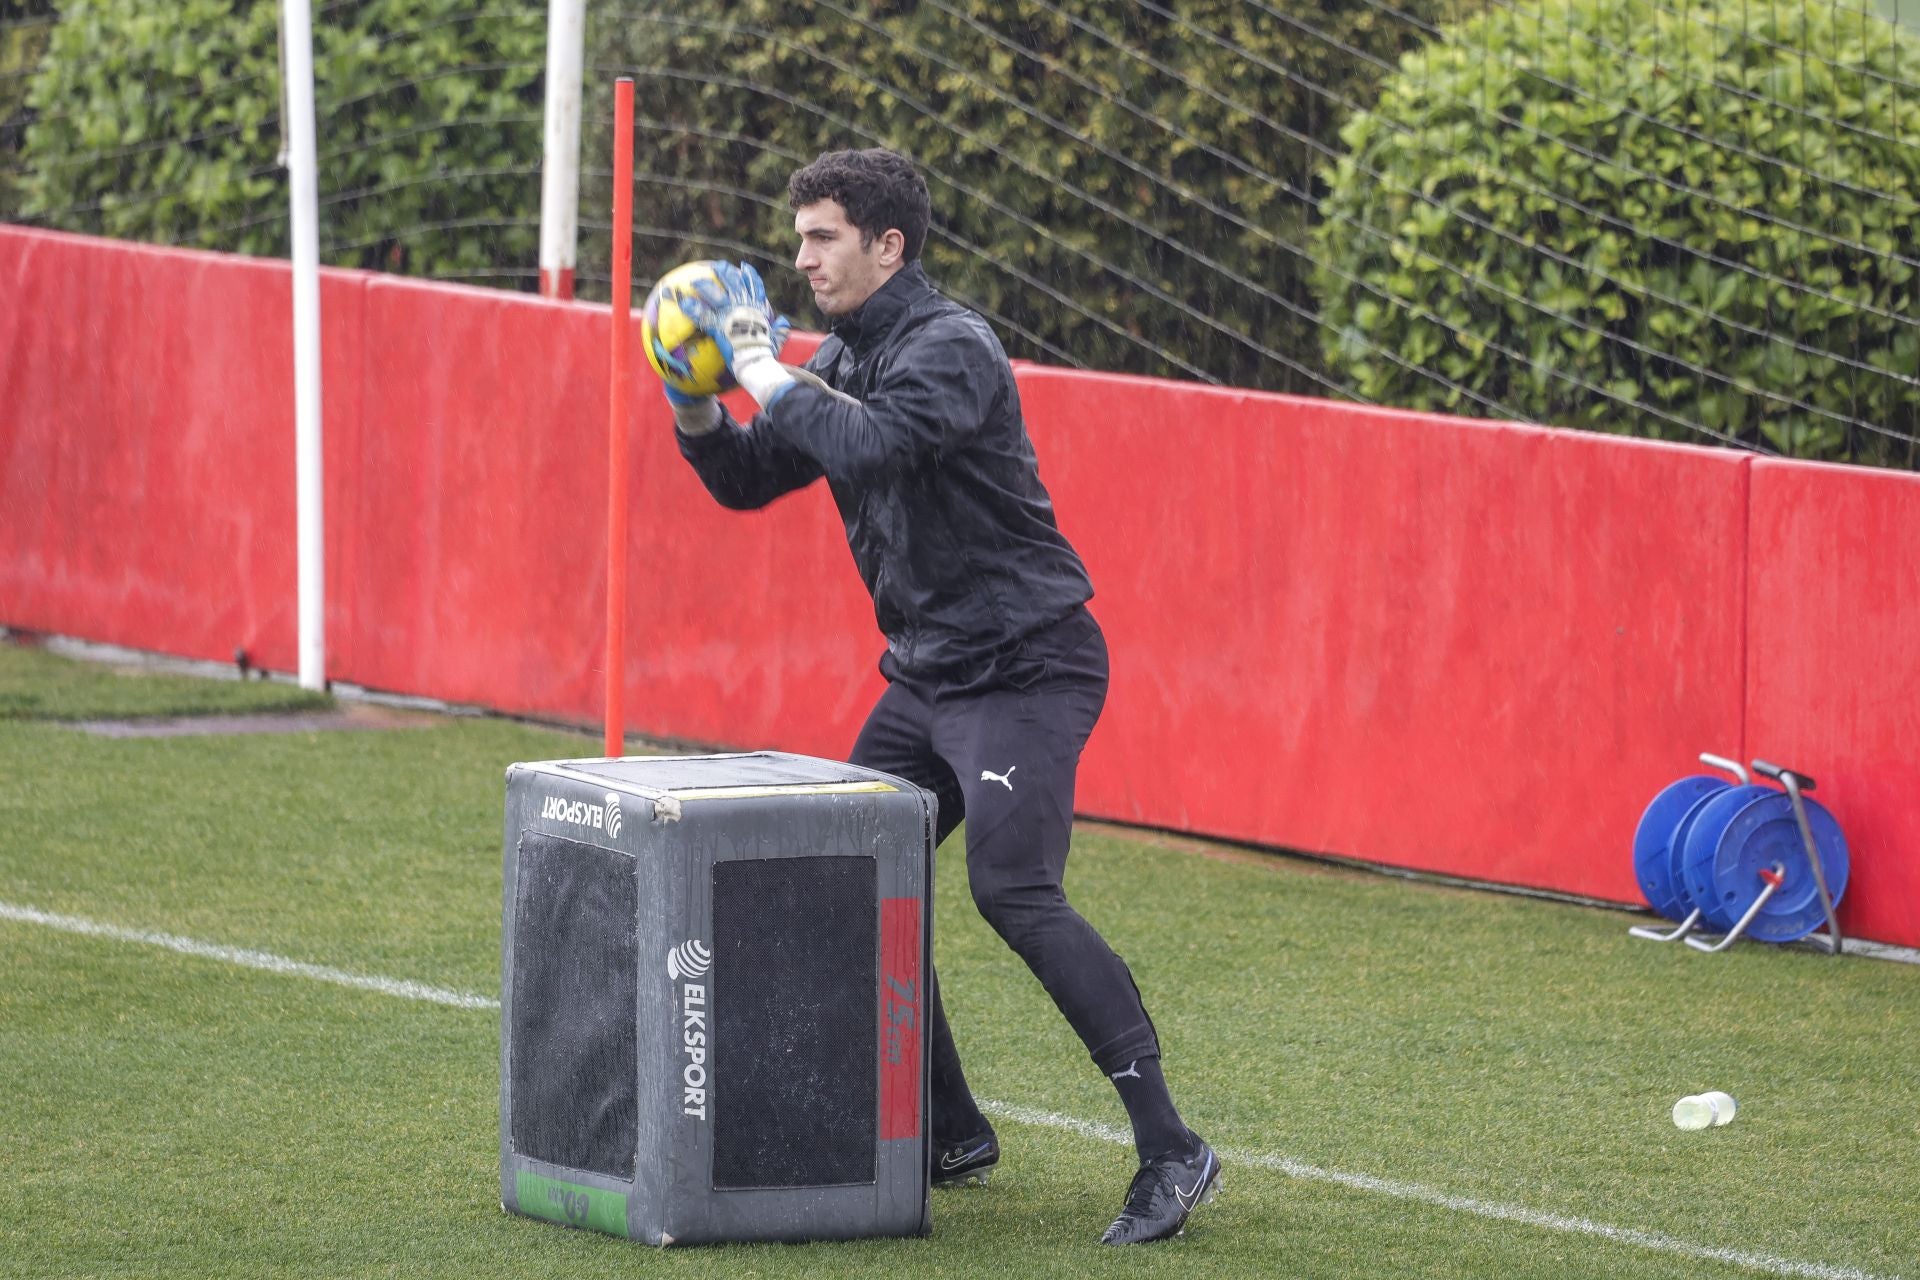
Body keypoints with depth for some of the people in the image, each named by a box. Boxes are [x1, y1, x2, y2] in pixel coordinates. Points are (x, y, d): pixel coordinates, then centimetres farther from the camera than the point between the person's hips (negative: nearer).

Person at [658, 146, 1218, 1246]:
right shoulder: (845, 357, 11)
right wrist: (695, 401, -2)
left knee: (1015, 890, -22)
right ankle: (952, 1134, 20)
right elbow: (748, 479, 17)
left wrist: (759, 361, -23)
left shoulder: (951, 348, -17)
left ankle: (1171, 1152, -21)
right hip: (927, 676, 10)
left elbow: (868, 447, -34)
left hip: (1024, 667, -10)